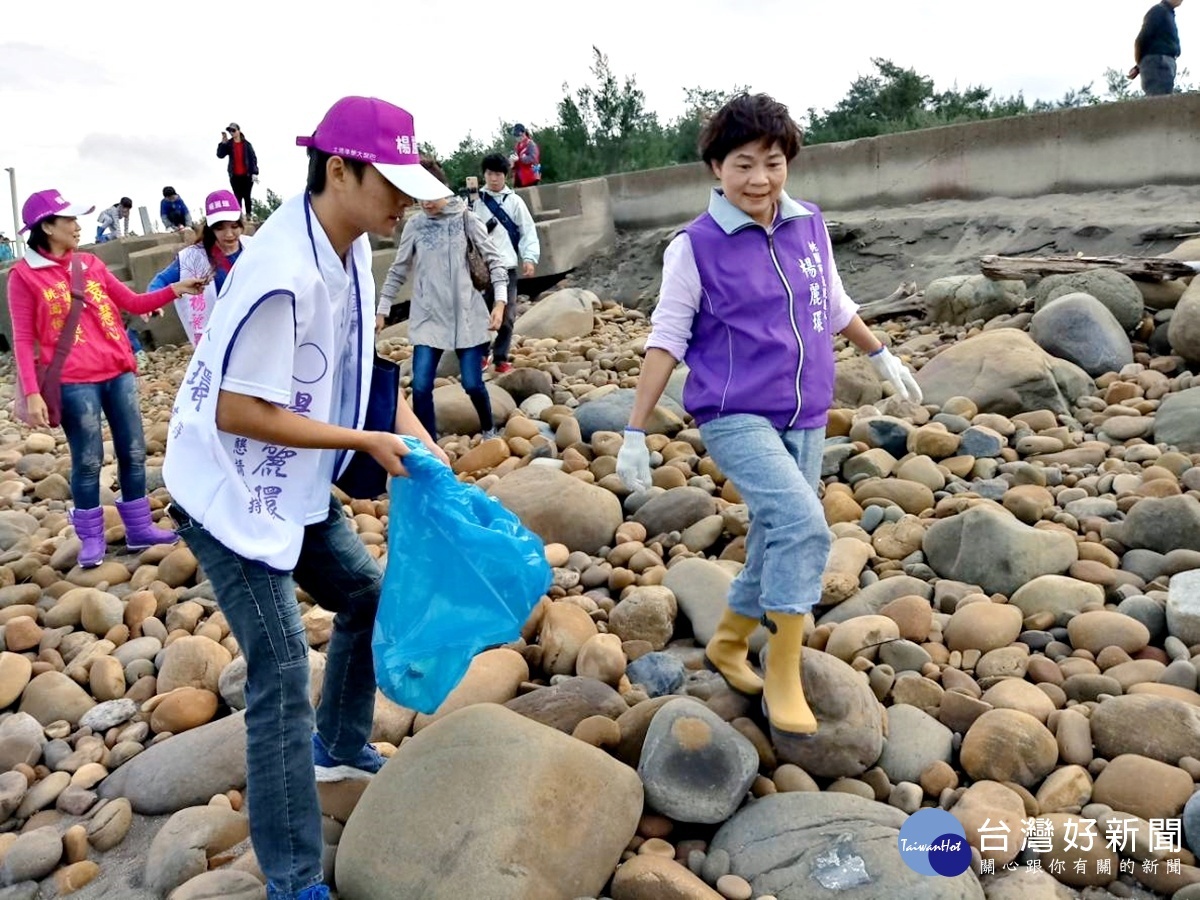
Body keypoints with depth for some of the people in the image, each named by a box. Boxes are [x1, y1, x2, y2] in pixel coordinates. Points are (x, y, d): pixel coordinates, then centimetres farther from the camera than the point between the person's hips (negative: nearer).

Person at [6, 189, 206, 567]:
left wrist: (175, 289, -3)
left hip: (119, 372, 5)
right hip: (74, 383, -5)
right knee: (88, 461, 1)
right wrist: (32, 394, -11)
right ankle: (91, 538, 16)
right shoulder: (24, 276, -3)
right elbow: (23, 340, -4)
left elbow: (133, 302, 12)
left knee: (133, 452, 9)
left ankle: (139, 528, 21)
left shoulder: (90, 263, 10)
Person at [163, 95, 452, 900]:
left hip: (295, 486, 9)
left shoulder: (351, 247, -2)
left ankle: (339, 747, 41)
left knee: (365, 594, 19)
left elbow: (356, 358, 11)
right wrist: (368, 442, -20)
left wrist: (408, 427, -2)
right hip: (229, 491, -9)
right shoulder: (283, 275, -30)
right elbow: (239, 412, -26)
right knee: (282, 667, -9)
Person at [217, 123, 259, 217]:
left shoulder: (246, 144, 0)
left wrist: (254, 173, -11)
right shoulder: (228, 144, 4)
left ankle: (248, 215, 9)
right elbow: (220, 155, -5)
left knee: (247, 196, 4)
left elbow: (253, 158, -3)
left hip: (247, 175, -1)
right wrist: (223, 142, -16)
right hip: (234, 176, 1)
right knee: (237, 197, -1)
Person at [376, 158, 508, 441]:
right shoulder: (414, 225, 4)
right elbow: (398, 271, 11)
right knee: (420, 387, -6)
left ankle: (488, 430, 29)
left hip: (467, 315, -1)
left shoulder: (464, 218, -1)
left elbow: (494, 259, -1)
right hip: (428, 318, 2)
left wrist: (500, 303, -11)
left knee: (472, 384, 1)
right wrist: (381, 311, 10)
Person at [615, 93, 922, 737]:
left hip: (804, 418, 6)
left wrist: (881, 355, 32)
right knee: (804, 525, -25)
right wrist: (636, 433, -9)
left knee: (777, 547, 12)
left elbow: (834, 305, 20)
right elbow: (666, 339, -7)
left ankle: (729, 643, 38)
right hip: (734, 416, -5)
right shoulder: (697, 245, -9)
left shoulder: (809, 225, 4)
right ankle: (783, 677, -9)